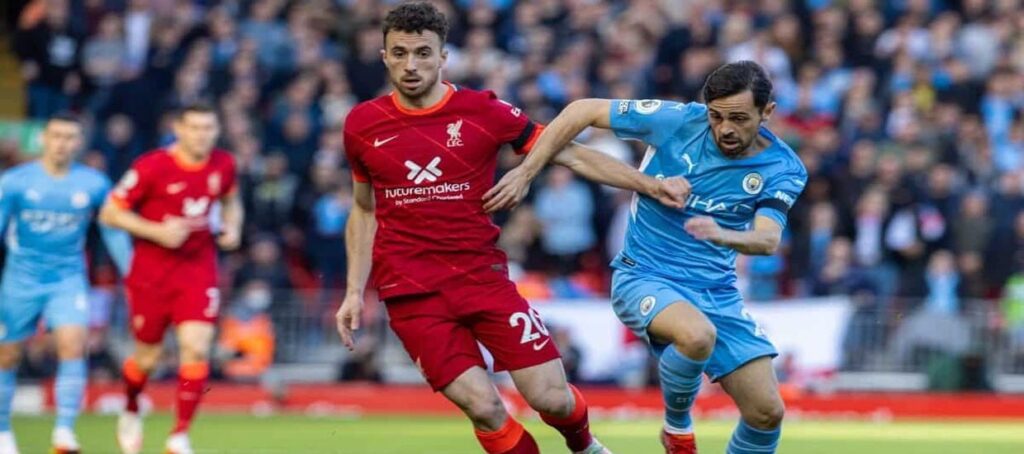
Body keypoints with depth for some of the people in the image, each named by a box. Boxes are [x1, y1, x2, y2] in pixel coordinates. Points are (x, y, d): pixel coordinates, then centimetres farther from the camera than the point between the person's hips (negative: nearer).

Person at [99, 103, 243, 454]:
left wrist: (232, 228, 0)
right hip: (152, 270, -2)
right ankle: (131, 412, 40)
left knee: (196, 348, -14)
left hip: (198, 268, 2)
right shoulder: (152, 167, -15)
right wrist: (158, 231, -21)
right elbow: (110, 213, -10)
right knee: (147, 356, 8)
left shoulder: (223, 165, -1)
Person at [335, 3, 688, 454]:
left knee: (552, 399, -4)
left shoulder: (483, 111, -3)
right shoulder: (362, 125, 2)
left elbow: (572, 155, 2)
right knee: (483, 407, -15)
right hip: (412, 294, 0)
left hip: (484, 276, 0)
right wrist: (354, 291, 9)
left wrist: (651, 185, -5)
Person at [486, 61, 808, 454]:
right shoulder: (678, 121, -14)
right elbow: (583, 111, -7)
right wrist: (525, 173, -11)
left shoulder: (784, 169, -7)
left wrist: (724, 235, -45)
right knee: (698, 335, -37)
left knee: (767, 412, -5)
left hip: (717, 292, 4)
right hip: (644, 276, -4)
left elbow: (768, 240, -23)